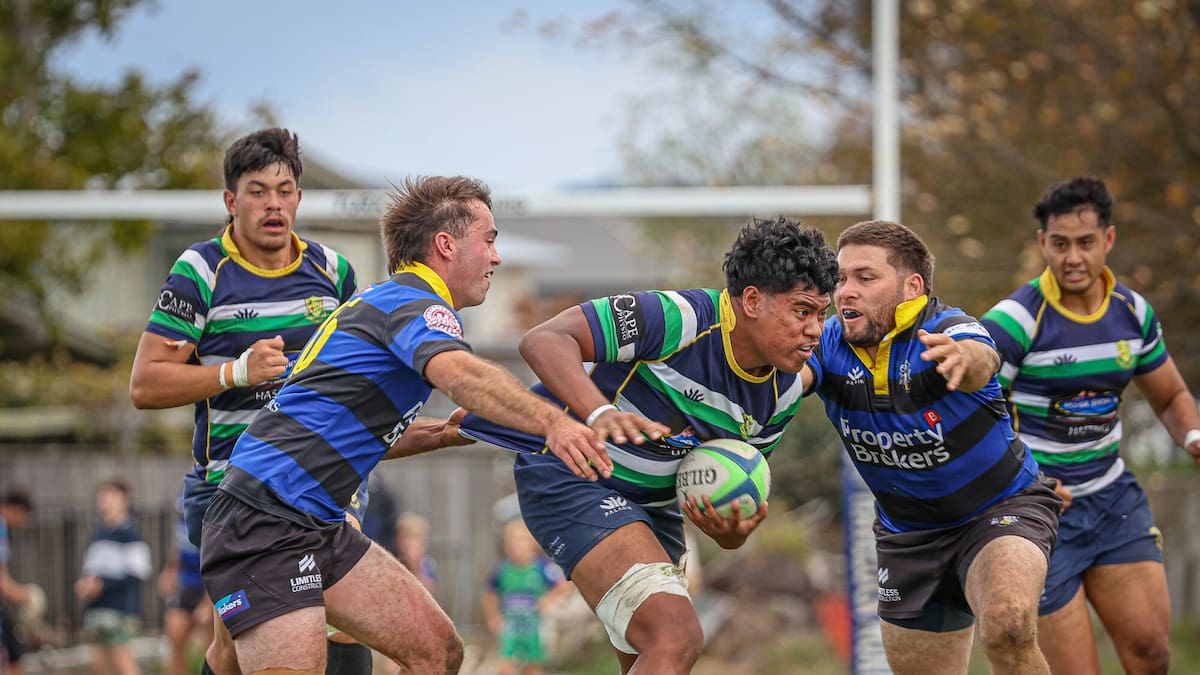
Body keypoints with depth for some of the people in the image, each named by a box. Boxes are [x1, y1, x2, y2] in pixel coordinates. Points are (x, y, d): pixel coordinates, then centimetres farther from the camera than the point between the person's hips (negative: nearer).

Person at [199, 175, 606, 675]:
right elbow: (458, 373, -35)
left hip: (318, 524, 11)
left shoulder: (382, 300, 21)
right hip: (262, 523, -11)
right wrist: (552, 422, -49)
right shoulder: (415, 303, -11)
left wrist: (441, 433, 17)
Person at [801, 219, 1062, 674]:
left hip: (1001, 508, -5)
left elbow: (982, 362, -49)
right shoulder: (829, 345, -13)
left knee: (1008, 629, -34)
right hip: (907, 531, 5)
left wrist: (965, 360, -74)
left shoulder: (950, 334, -25)